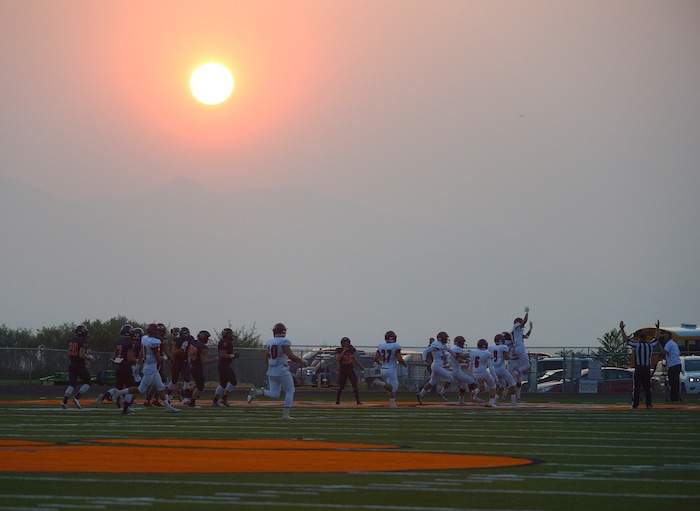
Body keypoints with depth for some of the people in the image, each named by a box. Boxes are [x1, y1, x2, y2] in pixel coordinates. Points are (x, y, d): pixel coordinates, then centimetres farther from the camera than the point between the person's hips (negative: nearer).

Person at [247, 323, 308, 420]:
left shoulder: (270, 343, 9)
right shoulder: (284, 342, -10)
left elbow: (267, 360, 15)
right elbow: (291, 356, -18)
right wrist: (302, 361, -2)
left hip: (271, 372, 6)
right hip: (282, 372, -6)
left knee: (274, 394, 11)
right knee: (290, 392, 8)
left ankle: (256, 392, -12)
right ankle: (286, 414, 1)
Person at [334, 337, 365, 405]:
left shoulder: (351, 350, 5)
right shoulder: (339, 351, -8)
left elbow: (354, 359, 19)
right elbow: (337, 359, -26)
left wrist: (360, 366, 23)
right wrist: (343, 351, -26)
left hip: (351, 370, 2)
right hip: (342, 371, -2)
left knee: (355, 386, -12)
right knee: (340, 387, 10)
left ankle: (358, 401, -14)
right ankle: (337, 401, 30)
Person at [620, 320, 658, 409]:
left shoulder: (637, 345, -7)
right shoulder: (650, 345, 4)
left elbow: (626, 339, -2)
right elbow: (656, 339, 23)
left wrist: (622, 329, 8)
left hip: (638, 369, -3)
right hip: (647, 369, 3)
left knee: (636, 387, -1)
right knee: (647, 388, 9)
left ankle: (635, 404, -2)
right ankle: (649, 404, 7)